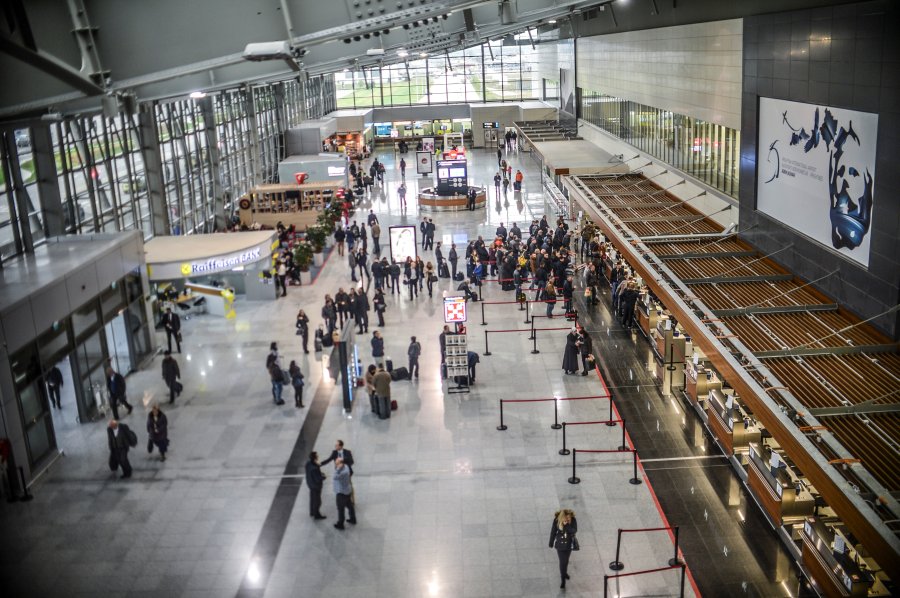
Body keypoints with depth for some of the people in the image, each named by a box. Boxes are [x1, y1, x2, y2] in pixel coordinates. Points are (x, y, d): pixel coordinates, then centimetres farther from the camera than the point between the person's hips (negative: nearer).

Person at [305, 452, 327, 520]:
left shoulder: (308, 463, -12)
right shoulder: (314, 468, -38)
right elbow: (318, 479, -31)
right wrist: (323, 476, -10)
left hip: (310, 483, 8)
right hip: (316, 486, -8)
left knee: (312, 498, 27)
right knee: (317, 501, 14)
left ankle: (312, 512, 46)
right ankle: (316, 515, 33)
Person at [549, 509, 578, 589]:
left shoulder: (573, 520, -19)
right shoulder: (556, 520, -20)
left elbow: (574, 531, -28)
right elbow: (553, 532, -9)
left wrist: (567, 525, -41)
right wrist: (551, 543, -1)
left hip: (569, 544, 2)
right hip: (560, 545, -2)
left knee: (566, 560, 21)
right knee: (562, 562, -1)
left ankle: (565, 573, 49)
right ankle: (562, 580, 12)